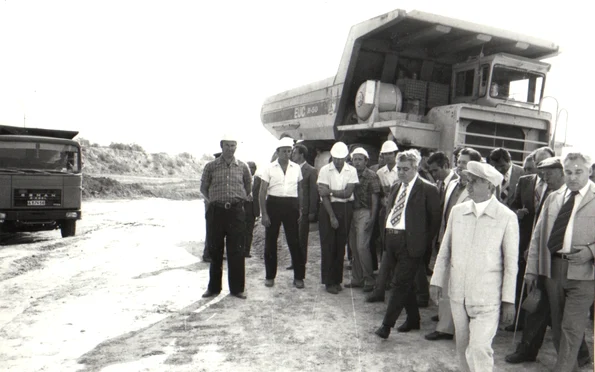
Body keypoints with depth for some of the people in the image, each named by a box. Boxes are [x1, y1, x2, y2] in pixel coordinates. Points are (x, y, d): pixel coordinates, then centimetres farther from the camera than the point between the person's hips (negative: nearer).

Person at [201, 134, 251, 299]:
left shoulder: (242, 167, 5)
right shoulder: (211, 166, 2)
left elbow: (248, 186, 19)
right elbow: (203, 188, 13)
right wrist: (213, 200, 9)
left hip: (236, 211, 0)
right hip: (216, 211, 0)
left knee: (236, 251, 1)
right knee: (215, 250, 7)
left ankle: (237, 288, 12)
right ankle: (214, 287, 20)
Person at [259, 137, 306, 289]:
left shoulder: (296, 168, 8)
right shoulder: (269, 168, 1)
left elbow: (300, 190, 16)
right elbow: (262, 192, 0)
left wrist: (300, 209, 8)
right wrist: (264, 214, -7)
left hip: (291, 205, 1)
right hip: (273, 204, -1)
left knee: (294, 241, 1)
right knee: (270, 241, 6)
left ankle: (298, 277, 11)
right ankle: (270, 276, 19)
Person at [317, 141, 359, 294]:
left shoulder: (351, 171, 1)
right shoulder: (325, 170, -4)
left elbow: (348, 193, -8)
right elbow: (324, 195, -8)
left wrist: (330, 191, -18)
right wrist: (332, 216, -13)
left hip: (346, 209, 2)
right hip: (328, 209, -2)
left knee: (340, 246, 8)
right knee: (328, 246, 0)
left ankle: (337, 280, 20)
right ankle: (329, 282, 10)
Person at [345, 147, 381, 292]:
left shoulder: (372, 176, -4)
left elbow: (375, 199, -7)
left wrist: (372, 218, -13)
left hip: (365, 213, -6)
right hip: (352, 213, 6)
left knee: (362, 246, -11)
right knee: (353, 246, 9)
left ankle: (369, 280, 2)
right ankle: (357, 279, 20)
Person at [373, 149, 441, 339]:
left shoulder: (428, 189, -6)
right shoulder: (395, 187, 16)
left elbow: (435, 219, -4)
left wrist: (424, 243, -5)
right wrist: (386, 234, 11)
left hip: (410, 242, -7)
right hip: (391, 239, 7)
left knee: (401, 283, -6)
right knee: (406, 283, 16)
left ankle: (387, 324, 0)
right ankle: (413, 319, 31)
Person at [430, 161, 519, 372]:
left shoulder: (507, 218, -8)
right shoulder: (457, 211, 3)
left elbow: (511, 262, -5)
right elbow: (445, 250, 9)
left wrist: (509, 299, -4)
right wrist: (437, 281, 8)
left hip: (487, 298, -4)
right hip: (458, 294, 4)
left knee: (478, 350, -8)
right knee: (463, 348, 16)